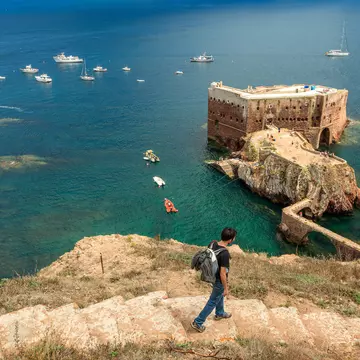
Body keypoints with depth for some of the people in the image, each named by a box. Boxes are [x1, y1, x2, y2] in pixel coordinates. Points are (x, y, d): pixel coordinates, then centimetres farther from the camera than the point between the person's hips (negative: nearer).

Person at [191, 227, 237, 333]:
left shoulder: (212, 243, -13)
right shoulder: (225, 254, -36)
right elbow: (222, 274, -29)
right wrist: (226, 288, -15)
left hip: (212, 275, 8)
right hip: (219, 280, -8)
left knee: (220, 295, 32)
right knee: (213, 302, 12)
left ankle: (219, 313, 55)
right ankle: (198, 322, 22)